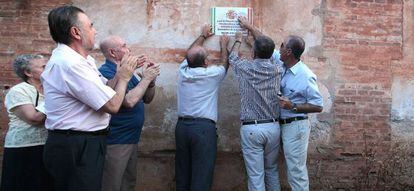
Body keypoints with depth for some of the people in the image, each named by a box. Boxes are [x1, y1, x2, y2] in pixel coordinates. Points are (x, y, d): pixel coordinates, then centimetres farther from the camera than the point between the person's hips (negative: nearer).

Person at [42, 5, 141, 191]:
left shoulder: (73, 59, 9)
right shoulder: (69, 63, -23)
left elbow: (104, 90, 12)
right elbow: (112, 105, -20)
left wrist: (121, 70, 3)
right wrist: (124, 77, -5)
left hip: (81, 144, 10)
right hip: (77, 148, -10)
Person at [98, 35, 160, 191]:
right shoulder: (106, 73, -17)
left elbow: (147, 99, 16)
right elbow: (129, 101, -26)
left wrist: (151, 80, -2)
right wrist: (146, 78, -16)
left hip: (132, 139, 9)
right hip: (115, 142, -9)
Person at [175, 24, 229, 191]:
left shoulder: (183, 71, 7)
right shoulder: (212, 74, -3)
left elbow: (191, 53, 28)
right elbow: (225, 63, 19)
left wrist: (203, 35, 42)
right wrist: (224, 44, 36)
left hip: (182, 126, 5)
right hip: (203, 127, -5)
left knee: (182, 173, 10)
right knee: (201, 176, -4)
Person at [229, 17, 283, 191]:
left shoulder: (245, 68, -7)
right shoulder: (275, 67, 1)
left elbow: (232, 57, 17)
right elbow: (266, 47, 21)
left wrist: (238, 41, 36)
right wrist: (250, 28, 33)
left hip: (251, 128, -4)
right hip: (273, 126, 4)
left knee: (255, 175, 1)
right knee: (272, 170, 20)